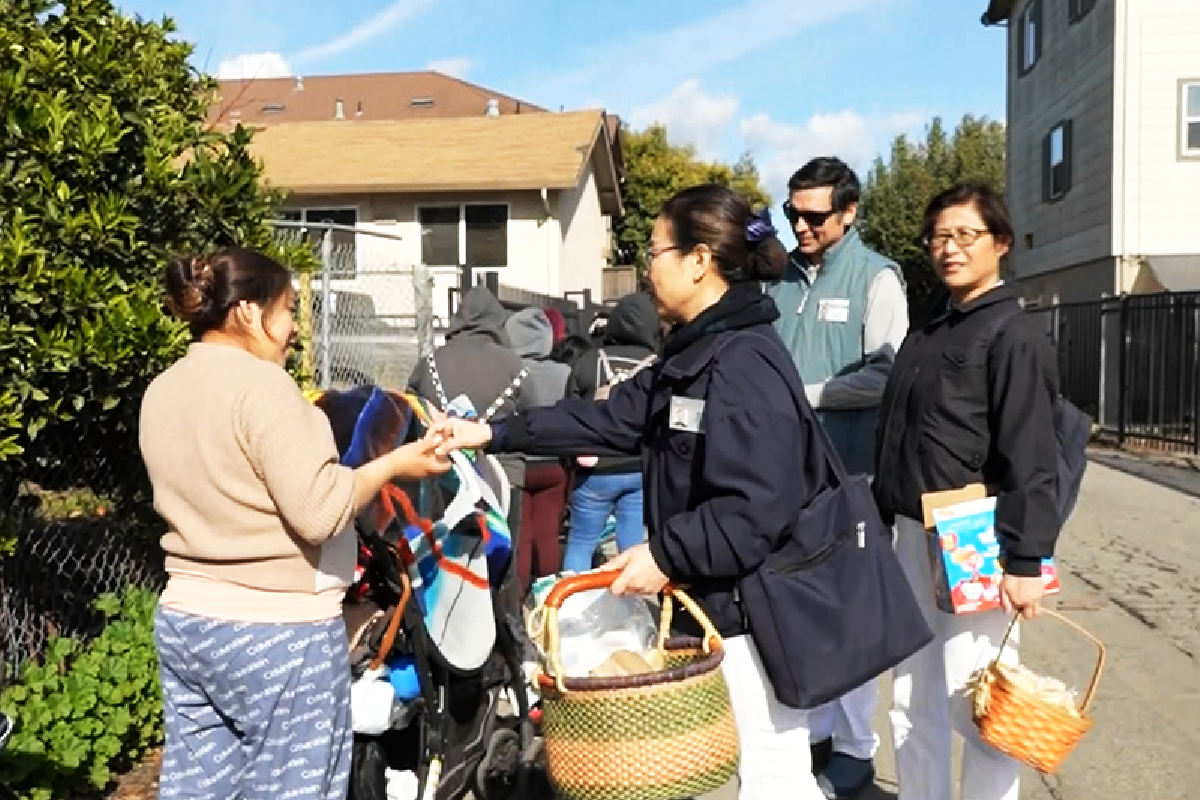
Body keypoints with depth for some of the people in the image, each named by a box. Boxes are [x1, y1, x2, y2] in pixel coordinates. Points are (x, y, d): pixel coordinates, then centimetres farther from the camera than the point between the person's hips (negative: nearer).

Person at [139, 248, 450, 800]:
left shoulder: (161, 391, 9)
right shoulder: (261, 384, -17)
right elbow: (319, 510, -22)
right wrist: (394, 464, -10)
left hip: (183, 620, 8)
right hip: (277, 631, -8)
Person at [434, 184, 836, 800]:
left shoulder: (746, 363, -21)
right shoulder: (695, 354, 12)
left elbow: (757, 509, -28)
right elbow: (607, 419, 12)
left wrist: (665, 555, -20)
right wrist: (494, 434, 9)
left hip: (755, 608, -10)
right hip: (717, 602, 10)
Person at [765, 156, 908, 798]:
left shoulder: (876, 277, -3)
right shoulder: (781, 277, 10)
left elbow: (886, 375, -11)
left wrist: (803, 393, -12)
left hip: (847, 469, -5)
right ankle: (811, 730, 27)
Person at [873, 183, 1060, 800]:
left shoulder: (1015, 336, -9)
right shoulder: (926, 334, 14)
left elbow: (1030, 459, -15)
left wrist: (1026, 560, -19)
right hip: (914, 538, 8)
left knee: (975, 705, 1)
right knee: (913, 705, 15)